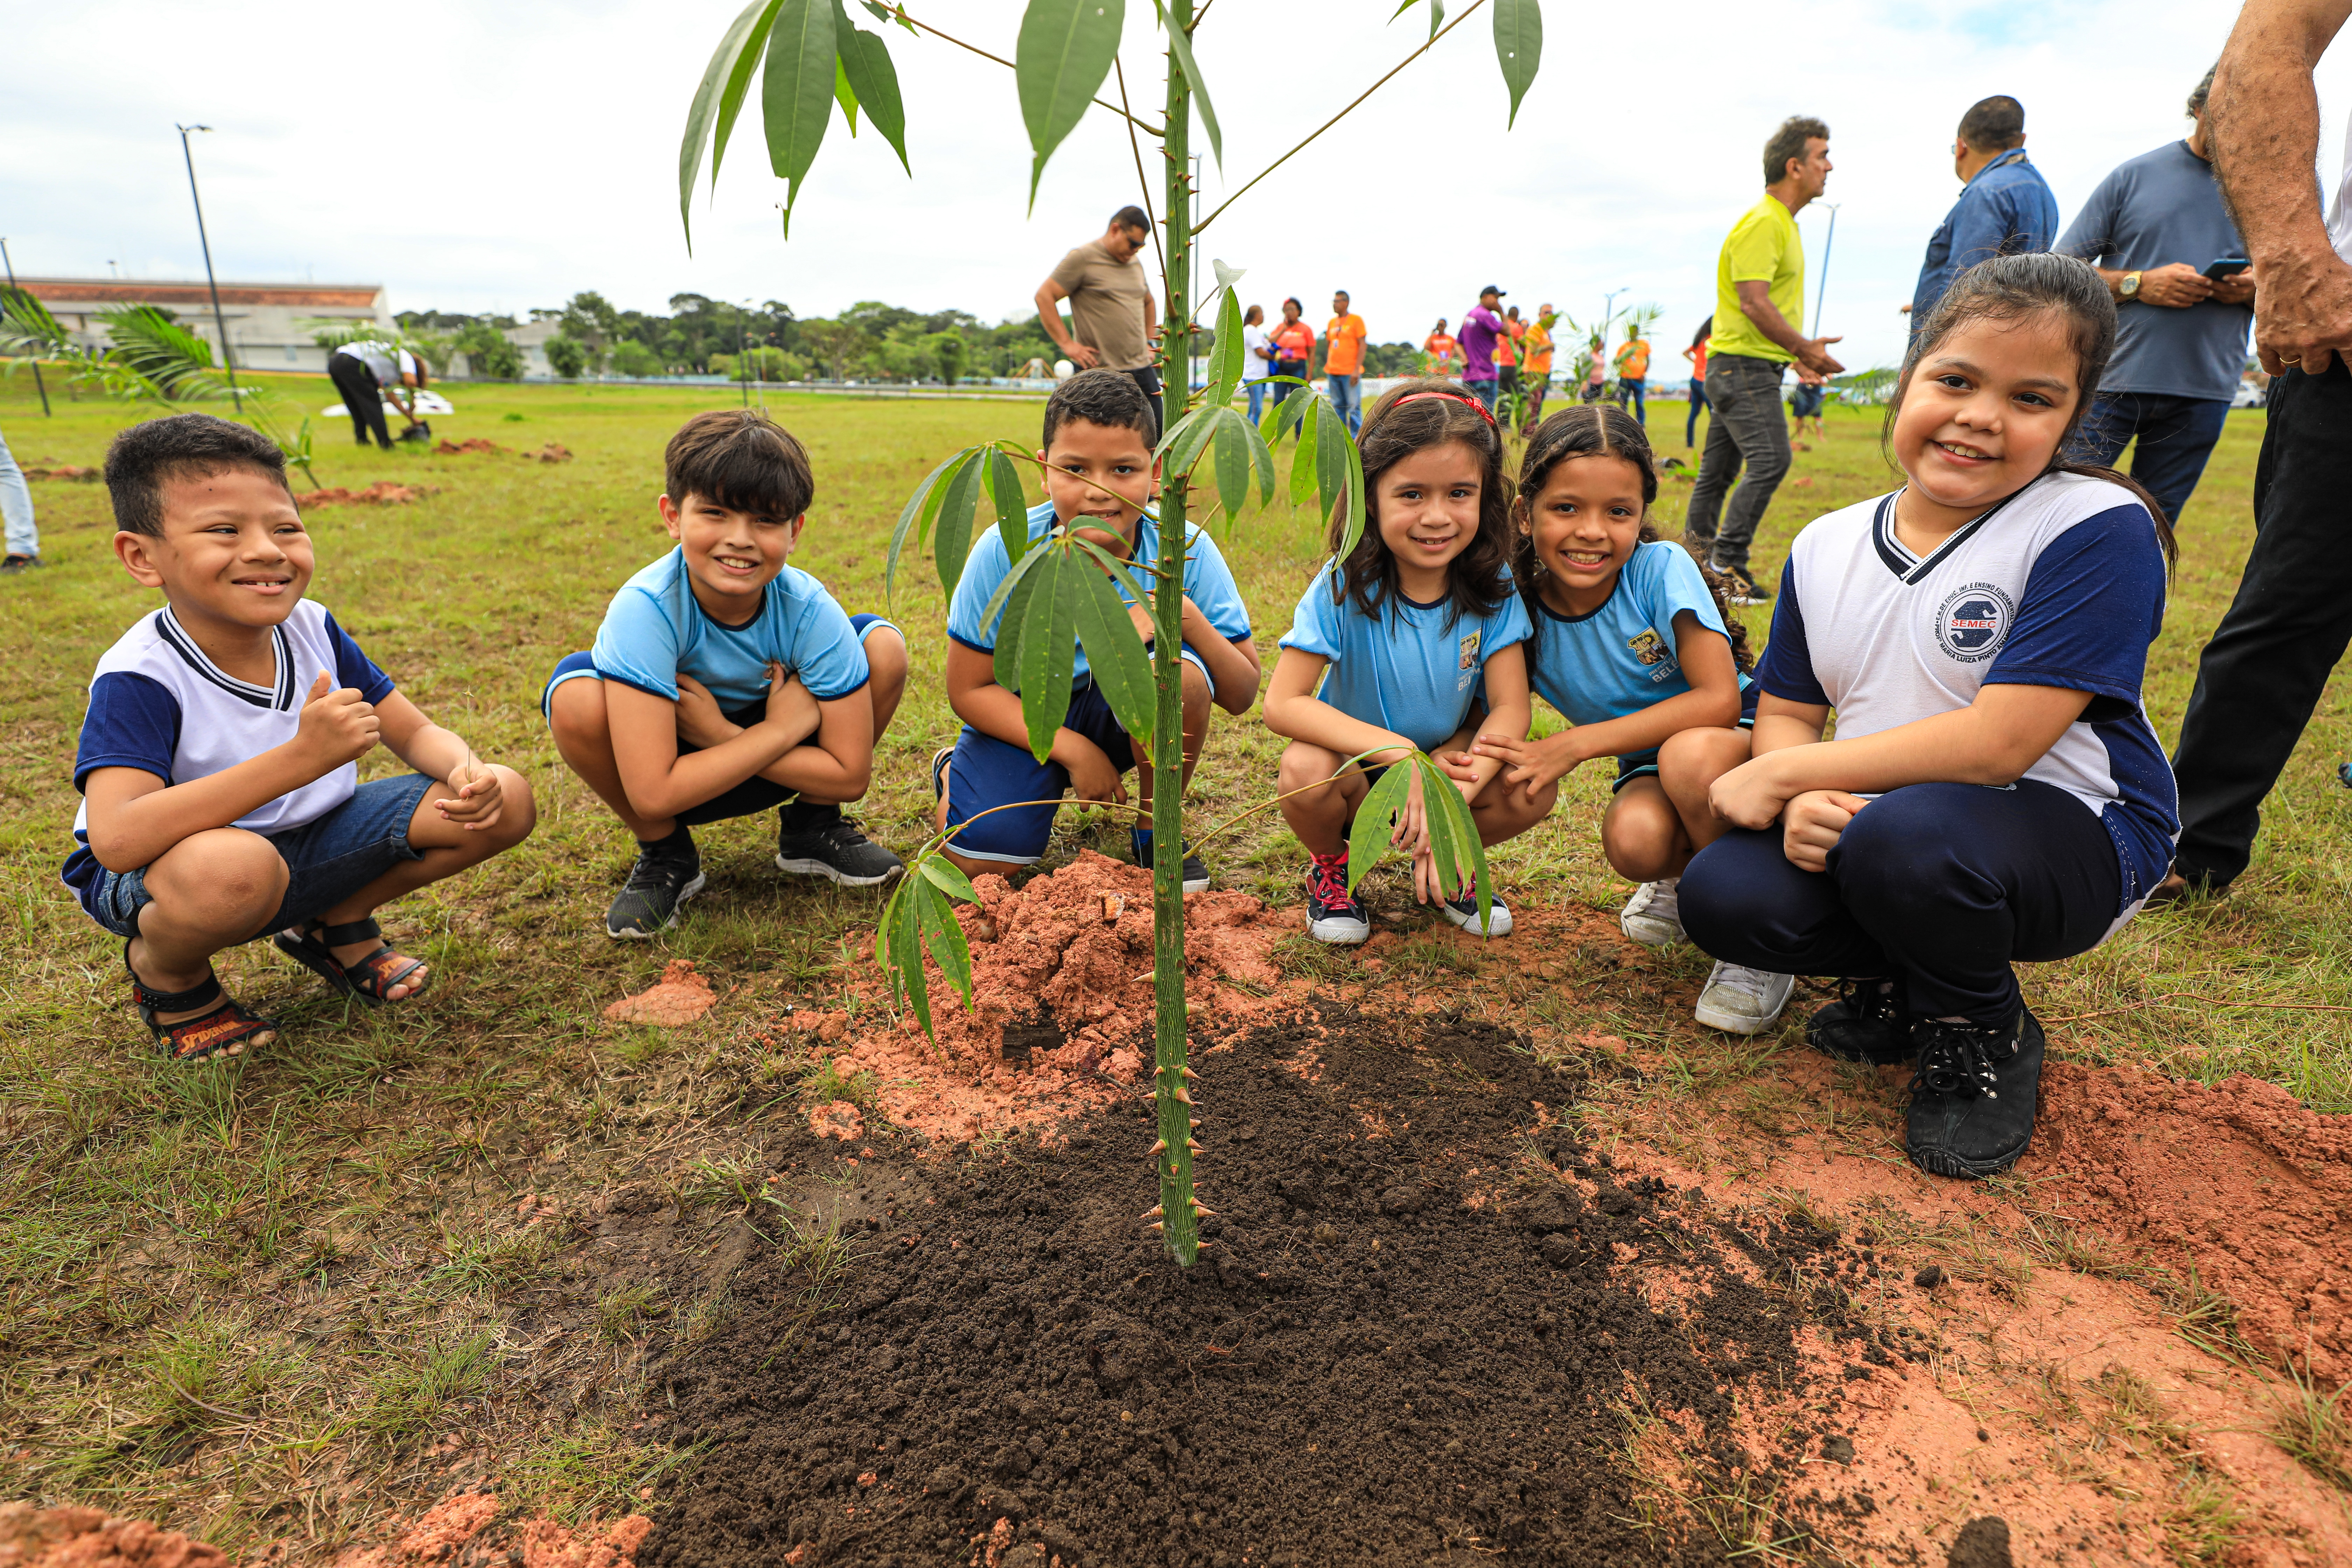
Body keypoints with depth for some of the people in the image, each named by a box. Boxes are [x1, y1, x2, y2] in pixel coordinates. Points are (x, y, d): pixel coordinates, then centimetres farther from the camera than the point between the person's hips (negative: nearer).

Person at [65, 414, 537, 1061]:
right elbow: (117, 840, -39)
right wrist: (301, 757, -46)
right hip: (153, 882, -5)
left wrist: (468, 772, -28)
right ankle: (165, 973, -4)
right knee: (235, 864, -44)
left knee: (505, 802, -10)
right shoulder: (138, 678, -26)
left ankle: (337, 926, 11)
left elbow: (415, 732, -3)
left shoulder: (312, 628, -9)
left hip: (309, 840, 5)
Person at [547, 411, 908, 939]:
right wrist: (787, 727, -30)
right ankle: (664, 853, -3)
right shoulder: (644, 610, -30)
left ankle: (811, 827, 5)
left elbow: (851, 774, -21)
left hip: (779, 767, 2)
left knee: (884, 645, -18)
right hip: (667, 762, -1)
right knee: (576, 696, -32)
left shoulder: (809, 609, -24)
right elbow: (653, 793, -35)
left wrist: (722, 734, -27)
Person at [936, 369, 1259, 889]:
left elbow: (1242, 696, -16)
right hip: (1021, 715, 0)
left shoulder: (1186, 550, -20)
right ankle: (955, 773, 19)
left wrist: (1191, 620, -35)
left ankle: (1154, 827, -4)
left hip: (1131, 711, 1)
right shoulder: (1005, 551, -21)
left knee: (1180, 673, -33)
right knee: (982, 859, -19)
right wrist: (1072, 749, -22)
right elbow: (969, 689, -13)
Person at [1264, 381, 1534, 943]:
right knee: (1306, 770, -34)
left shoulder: (1492, 587, -13)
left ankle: (1442, 864, 9)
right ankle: (1329, 866, 2)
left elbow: (1510, 708, -17)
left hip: (1452, 762, 2)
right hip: (1358, 769, -2)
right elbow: (1282, 705, -28)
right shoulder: (1344, 586, -21)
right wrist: (1398, 751, -38)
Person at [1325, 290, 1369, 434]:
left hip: (1350, 372, -6)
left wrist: (1357, 370, -14)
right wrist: (1327, 367, 11)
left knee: (1354, 407, -5)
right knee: (1338, 407, 8)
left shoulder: (1356, 320, -2)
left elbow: (1362, 345, -6)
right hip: (1333, 373, 6)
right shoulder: (1332, 322, 15)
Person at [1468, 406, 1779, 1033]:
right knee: (1632, 840, -31)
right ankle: (1685, 876, 10)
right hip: (1650, 769, 3)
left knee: (1688, 754, -37)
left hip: (1738, 741, -3)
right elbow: (1497, 720, -4)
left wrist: (1575, 745, -28)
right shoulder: (1525, 610, -11)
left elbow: (1720, 699, -26)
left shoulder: (1661, 567, -21)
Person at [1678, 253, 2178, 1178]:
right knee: (1722, 898, -21)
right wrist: (1804, 802, -20)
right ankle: (1901, 982, 11)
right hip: (1869, 821, 5)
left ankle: (1985, 1037, -3)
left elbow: (1996, 744, -24)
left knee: (1904, 835, -38)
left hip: (2068, 836, -5)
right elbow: (1786, 713, 5)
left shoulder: (2098, 530, -16)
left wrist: (1782, 774, -19)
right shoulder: (1826, 549, 3)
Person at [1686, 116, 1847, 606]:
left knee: (1720, 467, 11)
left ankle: (1696, 555, 16)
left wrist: (1799, 354, 21)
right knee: (1770, 461, -15)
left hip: (1754, 366, 10)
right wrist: (1804, 348, -18)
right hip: (1744, 366, -10)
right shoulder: (1761, 223, -13)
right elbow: (1754, 303, -21)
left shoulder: (1782, 223, 20)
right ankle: (1727, 559, -11)